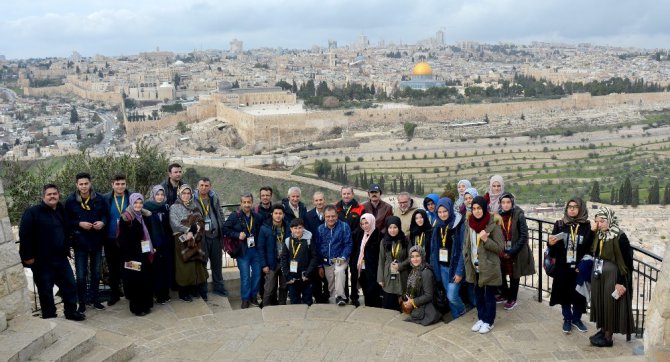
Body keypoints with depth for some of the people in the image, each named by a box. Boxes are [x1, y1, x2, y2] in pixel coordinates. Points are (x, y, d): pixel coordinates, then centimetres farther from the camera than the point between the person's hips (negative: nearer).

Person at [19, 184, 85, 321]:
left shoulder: (62, 211, 10)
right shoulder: (32, 212, -12)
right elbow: (24, 235, -15)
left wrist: (66, 249, 16)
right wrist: (28, 256, -17)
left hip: (61, 258, 6)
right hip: (42, 261, -6)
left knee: (70, 285, 11)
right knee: (46, 290, 5)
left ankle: (71, 312, 26)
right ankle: (49, 317, 18)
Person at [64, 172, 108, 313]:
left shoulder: (99, 198, -2)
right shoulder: (70, 200, -6)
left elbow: (106, 215, 9)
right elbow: (67, 221, -3)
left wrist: (103, 222, -11)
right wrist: (79, 224, -18)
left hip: (97, 241, 2)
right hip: (80, 242, -2)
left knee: (96, 273, 13)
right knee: (81, 275, 2)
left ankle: (94, 299, 28)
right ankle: (82, 302, 16)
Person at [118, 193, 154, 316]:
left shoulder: (145, 216, 9)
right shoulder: (126, 218, -11)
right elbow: (123, 239, -14)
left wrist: (151, 249, 11)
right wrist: (127, 257, -18)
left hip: (144, 254, 6)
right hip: (132, 255, -6)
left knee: (146, 279, 10)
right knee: (135, 281, -2)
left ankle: (145, 305, 20)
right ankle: (136, 307, 7)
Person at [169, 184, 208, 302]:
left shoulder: (195, 206, 13)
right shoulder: (174, 207, 0)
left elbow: (201, 222, 5)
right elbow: (175, 224, -11)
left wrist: (193, 232, -12)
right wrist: (188, 231, -17)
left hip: (196, 241, 4)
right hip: (182, 241, -4)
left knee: (197, 264, 2)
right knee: (184, 265, -4)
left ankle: (195, 290, 12)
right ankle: (183, 293, 3)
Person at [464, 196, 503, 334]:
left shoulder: (493, 225, -13)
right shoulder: (469, 224, 4)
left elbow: (500, 248, -12)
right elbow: (466, 244, 15)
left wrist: (486, 240, -25)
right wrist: (467, 260, 6)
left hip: (489, 267, -5)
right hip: (475, 267, 5)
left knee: (489, 295, 6)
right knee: (478, 294, 16)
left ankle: (488, 321, 19)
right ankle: (481, 318, 30)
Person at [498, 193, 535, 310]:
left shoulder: (519, 216, -13)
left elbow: (523, 236, -13)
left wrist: (512, 252, -16)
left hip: (516, 253, -3)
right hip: (502, 253, 3)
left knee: (514, 276, 9)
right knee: (500, 274, 6)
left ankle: (512, 299, 27)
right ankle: (505, 294, 30)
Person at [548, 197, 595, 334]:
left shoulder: (587, 226, -2)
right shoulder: (559, 224, 1)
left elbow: (591, 247, -2)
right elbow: (552, 246, 1)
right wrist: (551, 243, -22)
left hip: (580, 267, 0)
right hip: (563, 267, 1)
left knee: (579, 293, 8)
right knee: (564, 293, 7)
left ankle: (576, 319, 28)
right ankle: (567, 319, 23)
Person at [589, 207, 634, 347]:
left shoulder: (620, 237, -18)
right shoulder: (599, 235, 3)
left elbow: (626, 261, -17)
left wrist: (621, 282, -18)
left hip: (612, 276, -7)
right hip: (598, 275, 7)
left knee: (610, 304, 2)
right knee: (599, 302, 15)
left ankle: (608, 337, 12)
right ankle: (602, 330, 30)